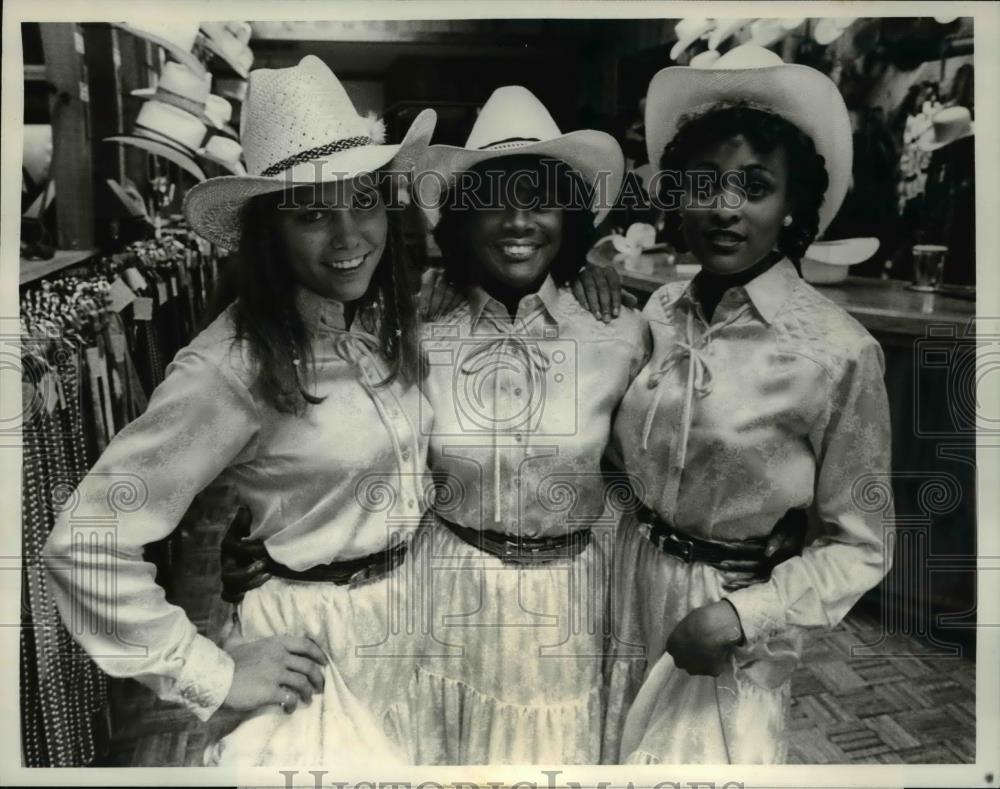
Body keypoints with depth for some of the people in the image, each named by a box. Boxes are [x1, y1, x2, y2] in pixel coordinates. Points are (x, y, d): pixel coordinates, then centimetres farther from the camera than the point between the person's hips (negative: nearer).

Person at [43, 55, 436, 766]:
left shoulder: (390, 320, -3)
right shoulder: (233, 367, -24)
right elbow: (85, 544, -22)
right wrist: (212, 676, -16)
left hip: (424, 610, 7)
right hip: (324, 639, -6)